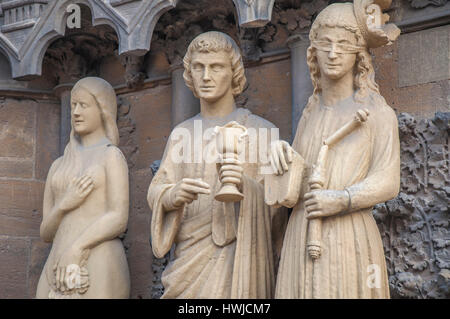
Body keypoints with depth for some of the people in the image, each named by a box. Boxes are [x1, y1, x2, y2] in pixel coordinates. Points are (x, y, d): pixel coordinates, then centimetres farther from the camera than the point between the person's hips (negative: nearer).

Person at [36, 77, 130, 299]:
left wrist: (76, 249, -17)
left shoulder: (112, 156, 4)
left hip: (98, 271, -6)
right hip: (61, 272, 6)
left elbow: (119, 219, -9)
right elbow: (46, 233, 17)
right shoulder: (58, 167, 22)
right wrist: (64, 205, -4)